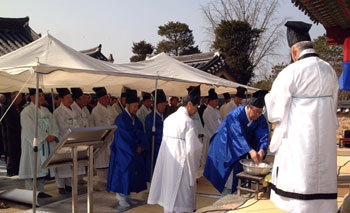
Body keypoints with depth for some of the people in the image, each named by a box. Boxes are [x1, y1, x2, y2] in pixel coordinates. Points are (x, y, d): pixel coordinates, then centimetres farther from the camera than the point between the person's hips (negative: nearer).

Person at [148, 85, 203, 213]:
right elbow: (192, 147, -16)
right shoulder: (188, 122, -16)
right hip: (180, 162, -7)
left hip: (166, 159, 7)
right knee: (180, 192, 3)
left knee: (168, 191, 17)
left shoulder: (169, 118, 7)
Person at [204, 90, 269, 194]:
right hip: (226, 145, -5)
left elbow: (263, 136, -21)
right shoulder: (236, 115, -30)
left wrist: (261, 150, -42)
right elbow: (237, 135, -40)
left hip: (242, 146, 5)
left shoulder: (261, 120, -13)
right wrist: (250, 151, -51)